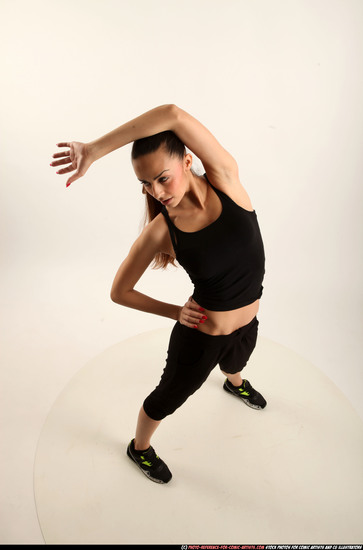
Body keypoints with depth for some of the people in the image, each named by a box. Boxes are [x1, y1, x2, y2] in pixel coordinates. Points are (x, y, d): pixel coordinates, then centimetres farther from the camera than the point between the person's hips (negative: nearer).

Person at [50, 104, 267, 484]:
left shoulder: (225, 179, -21)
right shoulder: (160, 231, -22)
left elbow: (174, 115, -36)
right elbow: (119, 292, -9)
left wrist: (93, 150, -29)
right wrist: (174, 311, -14)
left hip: (247, 324, 3)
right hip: (199, 335, -3)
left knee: (234, 365, 36)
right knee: (169, 396, 22)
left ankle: (235, 384, 76)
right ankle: (139, 448, 55)